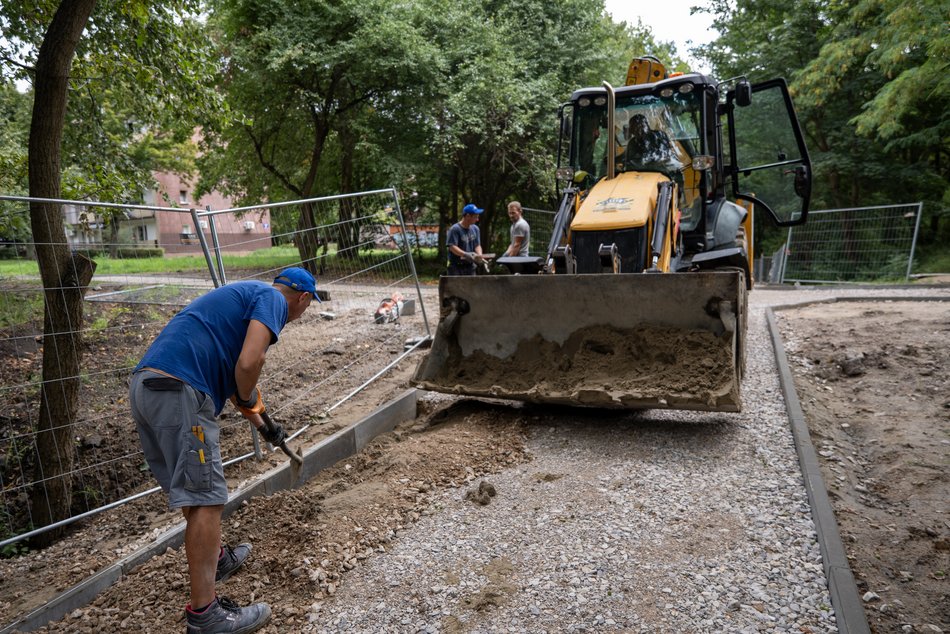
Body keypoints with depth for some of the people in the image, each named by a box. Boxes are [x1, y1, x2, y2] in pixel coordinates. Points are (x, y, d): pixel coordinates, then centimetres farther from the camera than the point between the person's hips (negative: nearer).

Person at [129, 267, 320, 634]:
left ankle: (216, 558, 43)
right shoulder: (273, 299, 1)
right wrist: (246, 400, 5)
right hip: (177, 391, -10)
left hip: (146, 386, 10)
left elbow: (230, 367, 39)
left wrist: (262, 425, 46)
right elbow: (249, 362, -18)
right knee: (206, 499, -3)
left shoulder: (246, 294, 29)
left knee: (191, 489, 24)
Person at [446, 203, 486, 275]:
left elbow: (477, 245, 8)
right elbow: (452, 247, -18)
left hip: (470, 266, 6)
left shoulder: (475, 229, 10)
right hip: (456, 266, -6)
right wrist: (466, 254, -32)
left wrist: (479, 256, -13)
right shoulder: (455, 229, -11)